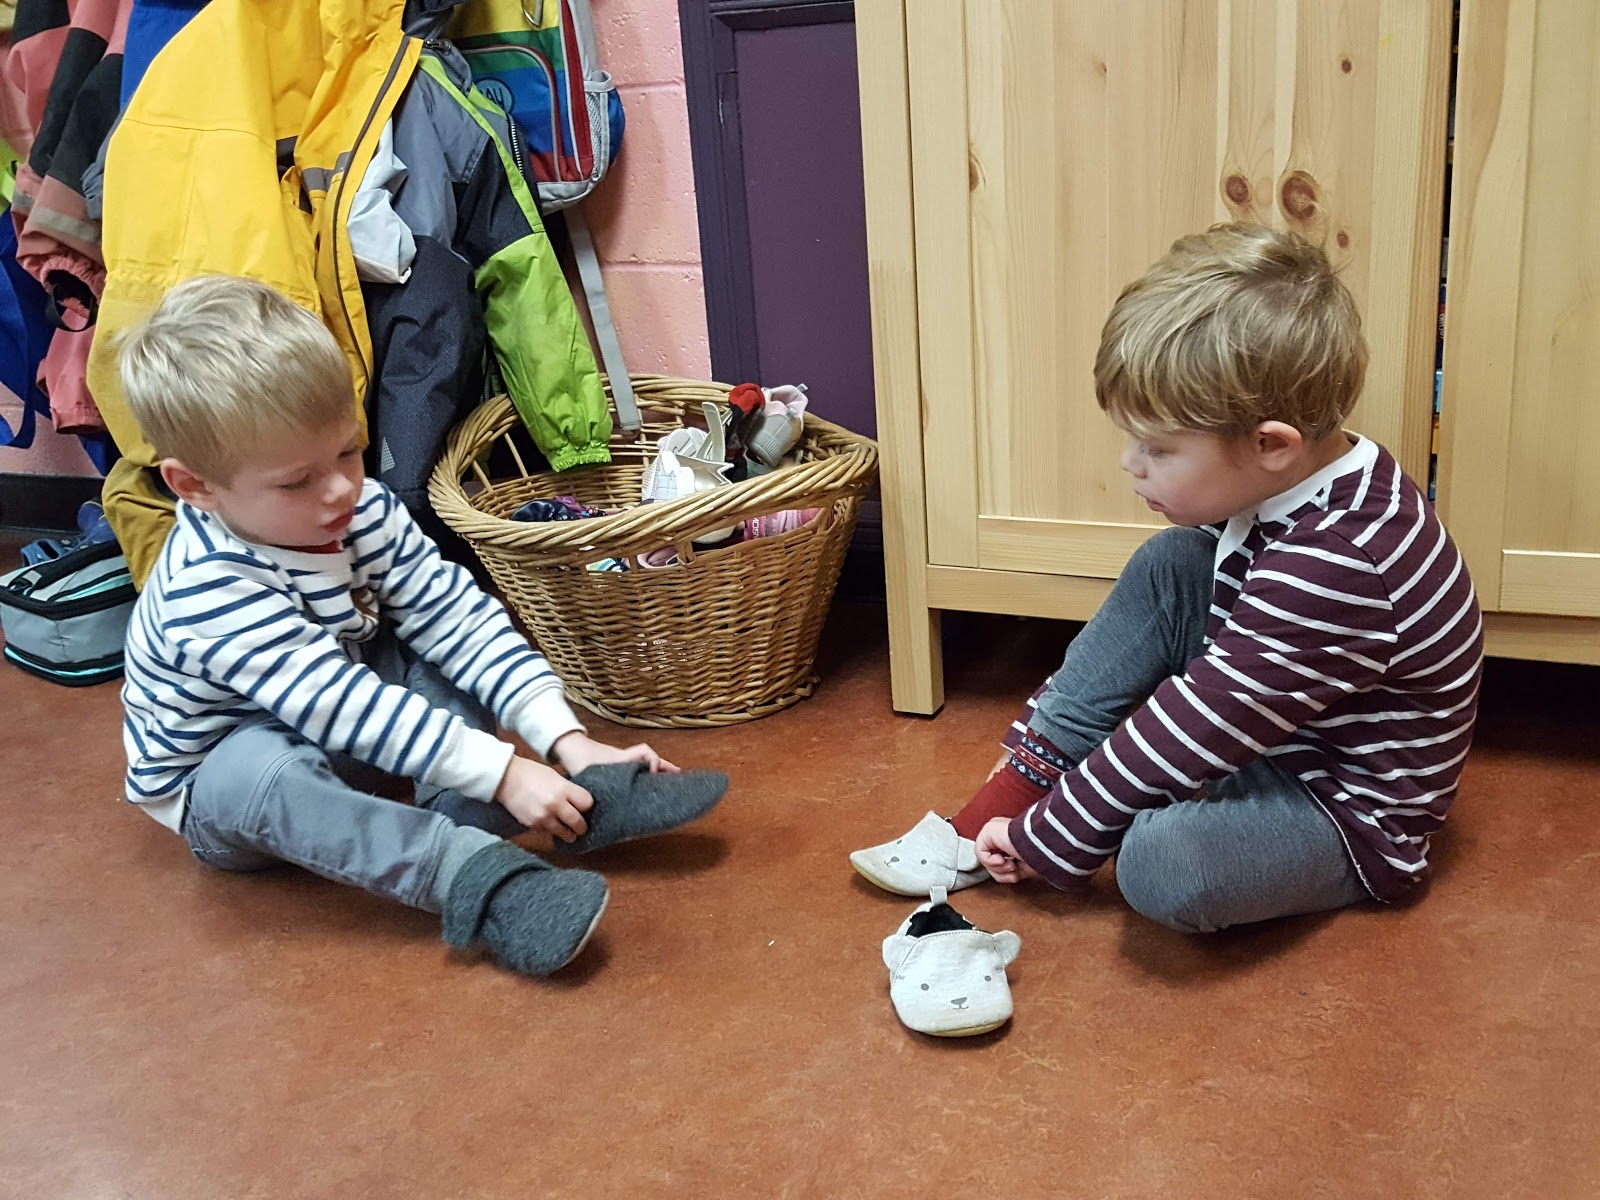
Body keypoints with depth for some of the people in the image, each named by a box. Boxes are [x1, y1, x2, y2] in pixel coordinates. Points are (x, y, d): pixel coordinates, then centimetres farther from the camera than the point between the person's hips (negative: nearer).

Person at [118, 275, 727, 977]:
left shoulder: (364, 510, -14)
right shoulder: (208, 591, -33)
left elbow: (459, 615, -16)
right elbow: (339, 706, -38)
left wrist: (564, 739, -26)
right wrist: (501, 771, -40)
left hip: (341, 747, 7)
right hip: (221, 783, -6)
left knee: (446, 656, -12)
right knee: (257, 768, -39)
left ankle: (504, 812, -31)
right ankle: (477, 875, -48)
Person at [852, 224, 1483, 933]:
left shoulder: (1335, 568, -35)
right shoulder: (1293, 479, -7)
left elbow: (1193, 730, -28)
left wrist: (1047, 840, -18)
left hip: (1356, 815, -9)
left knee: (1163, 864, -37)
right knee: (1168, 566, -4)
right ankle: (1000, 808, -6)